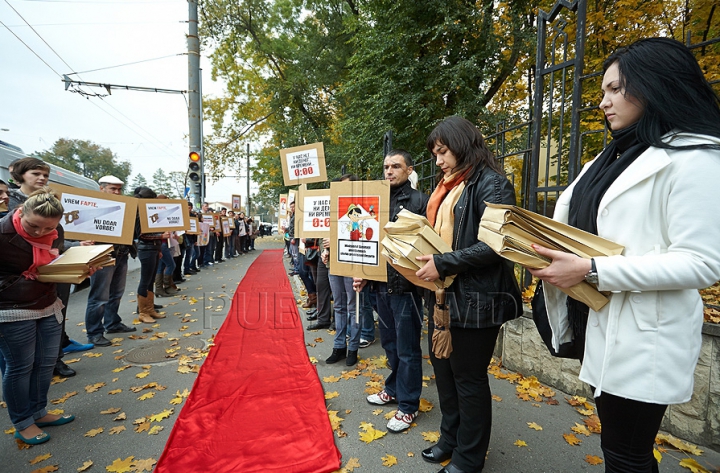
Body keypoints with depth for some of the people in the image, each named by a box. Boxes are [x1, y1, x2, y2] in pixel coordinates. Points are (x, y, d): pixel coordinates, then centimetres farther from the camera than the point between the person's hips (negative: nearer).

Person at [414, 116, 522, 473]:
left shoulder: (490, 183, -12)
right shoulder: (447, 187, 14)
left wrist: (443, 263, -23)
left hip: (475, 298, -8)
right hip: (443, 294, 9)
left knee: (468, 378, 6)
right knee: (442, 365, 19)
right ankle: (450, 438, 41)